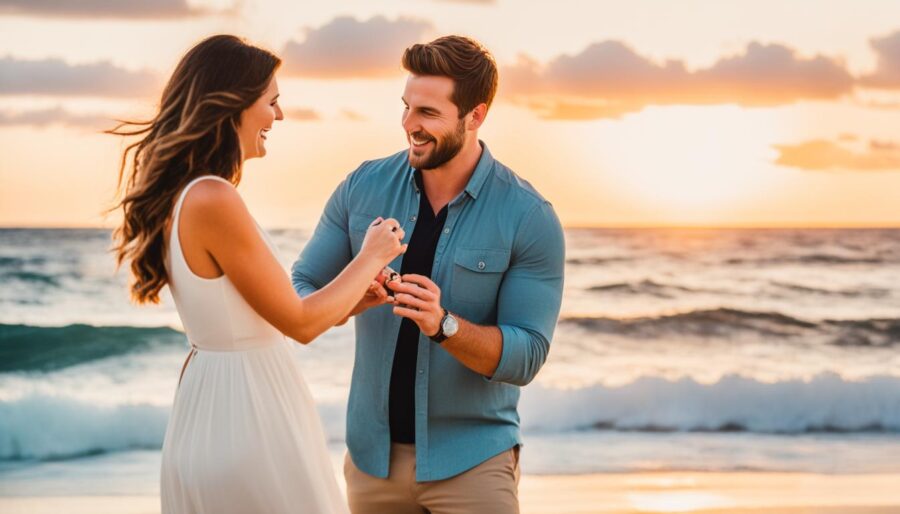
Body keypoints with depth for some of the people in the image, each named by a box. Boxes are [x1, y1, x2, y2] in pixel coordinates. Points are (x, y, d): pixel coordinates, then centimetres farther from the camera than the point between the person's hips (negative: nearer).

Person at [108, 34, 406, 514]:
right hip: (247, 409, -9)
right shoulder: (212, 201, -21)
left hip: (204, 413, 9)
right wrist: (371, 258, 0)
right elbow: (300, 323, -14)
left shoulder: (177, 195, 7)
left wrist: (353, 297, 17)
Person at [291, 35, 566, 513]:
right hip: (373, 451, 3)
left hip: (471, 458, -3)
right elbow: (298, 293, 1)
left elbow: (525, 358, -13)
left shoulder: (530, 218, -12)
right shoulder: (364, 187, -2)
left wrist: (443, 324, -30)